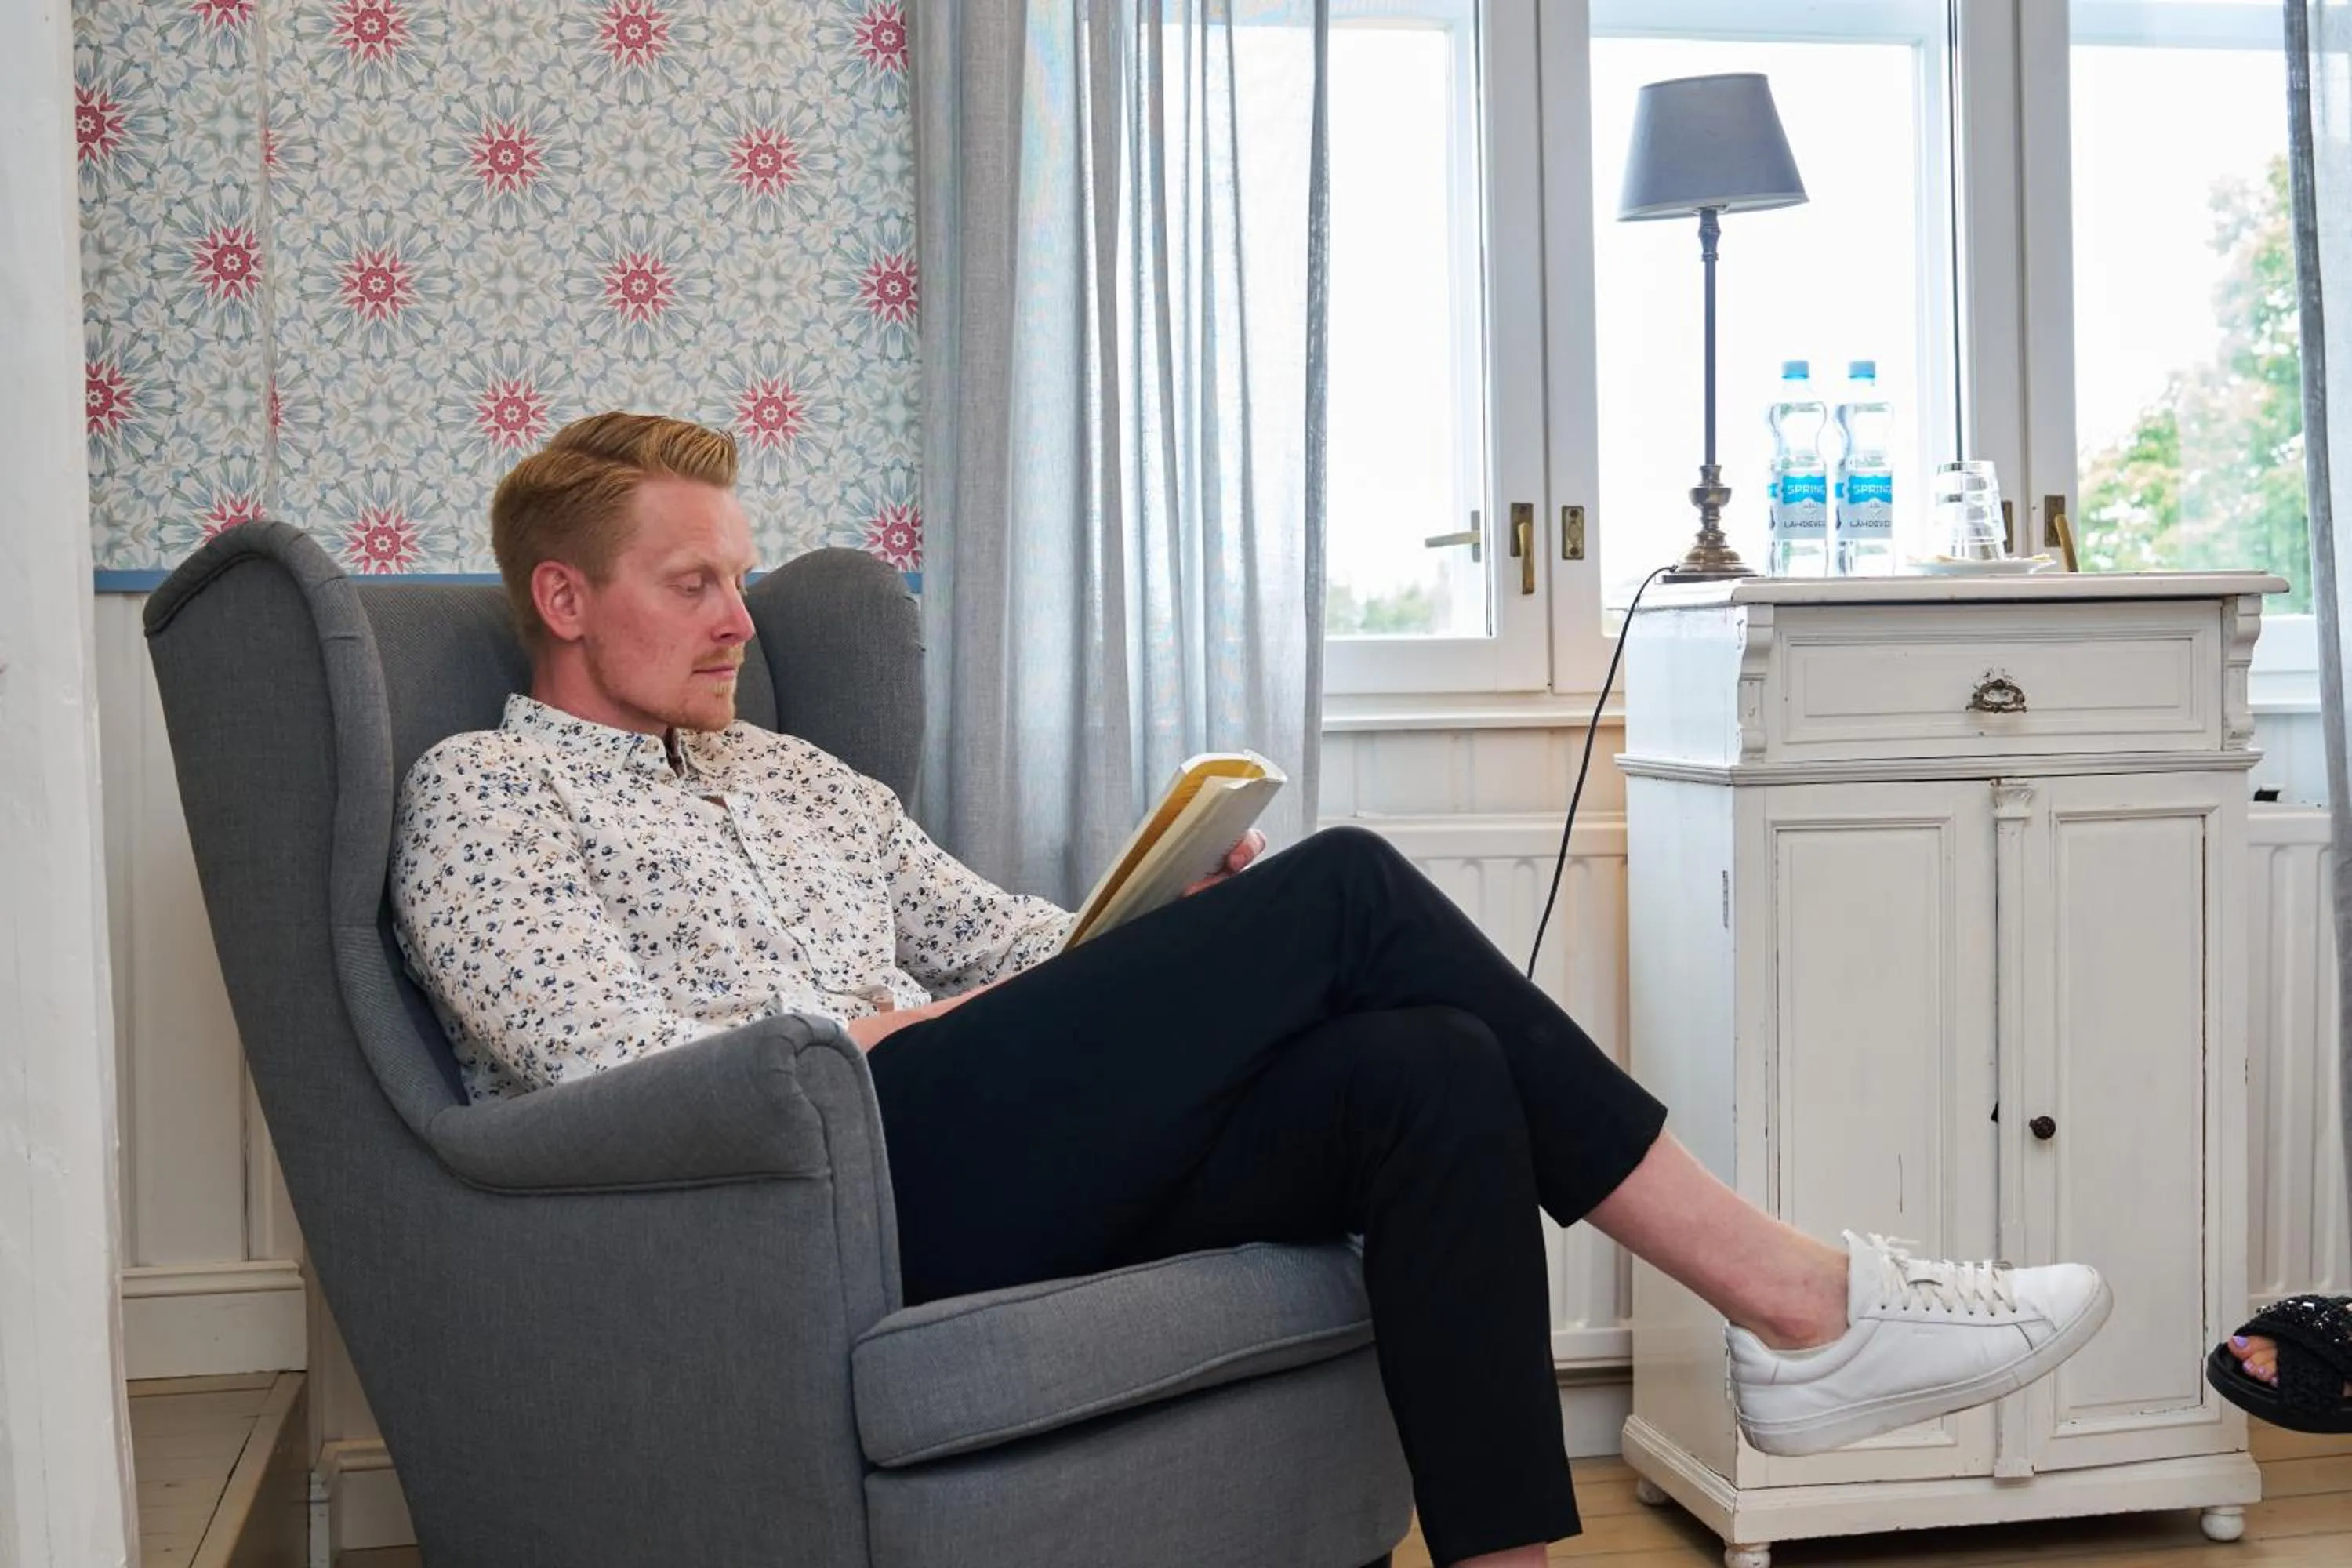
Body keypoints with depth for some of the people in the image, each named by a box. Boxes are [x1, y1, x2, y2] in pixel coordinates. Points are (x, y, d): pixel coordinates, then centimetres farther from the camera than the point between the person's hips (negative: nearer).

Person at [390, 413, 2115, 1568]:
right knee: (1344, 886, -16)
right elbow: (615, 1066, -8)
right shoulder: (481, 792, 7)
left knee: (1431, 1069, -20)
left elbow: (1001, 939, 23)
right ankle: (1789, 1296, -11)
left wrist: (1189, 955, 4)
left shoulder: (794, 773, 29)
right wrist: (875, 1037, -5)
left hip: (954, 1162, 8)